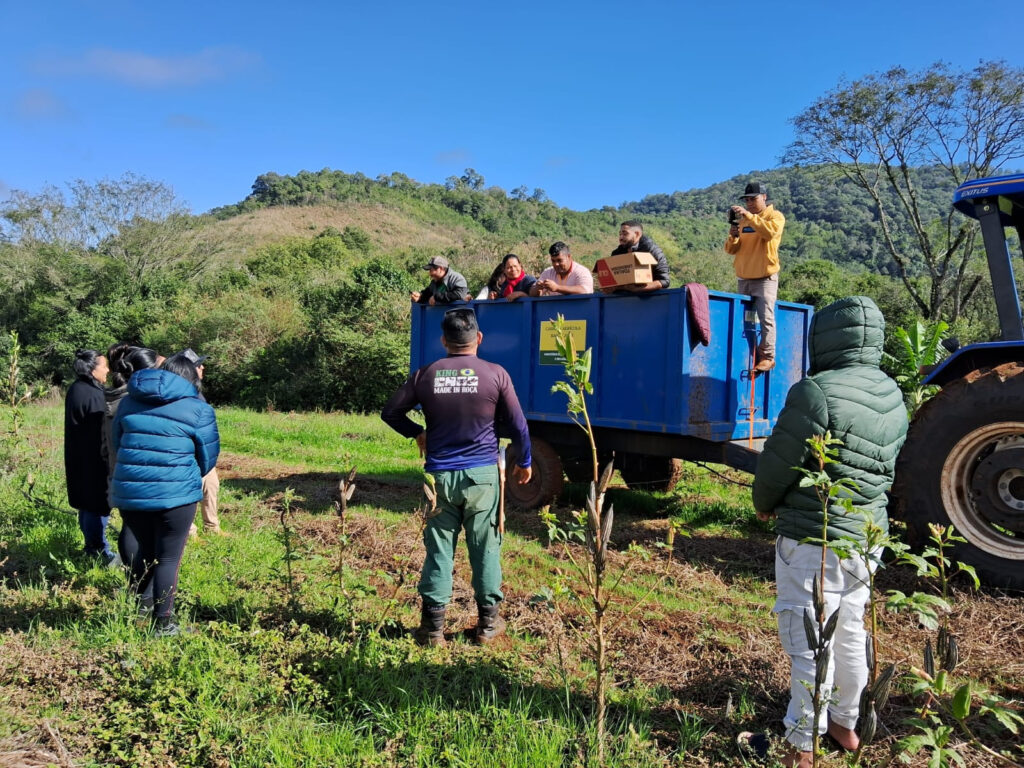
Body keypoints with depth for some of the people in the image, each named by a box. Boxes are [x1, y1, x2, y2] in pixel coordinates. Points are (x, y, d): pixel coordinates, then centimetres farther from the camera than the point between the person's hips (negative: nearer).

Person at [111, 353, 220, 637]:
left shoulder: (129, 401, 12)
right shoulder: (197, 409, -2)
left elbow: (117, 442, 21)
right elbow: (208, 457, 3)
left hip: (129, 492, 5)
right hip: (175, 494, -5)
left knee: (144, 549, 23)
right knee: (169, 558, 6)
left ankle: (139, 607, 34)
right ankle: (163, 621, 13)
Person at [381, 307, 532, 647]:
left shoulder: (426, 375, 1)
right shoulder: (495, 374, -4)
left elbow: (390, 412, 9)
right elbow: (518, 424, 1)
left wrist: (417, 433, 25)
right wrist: (524, 462, 15)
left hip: (440, 475, 1)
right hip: (482, 475, -1)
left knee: (438, 549, 7)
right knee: (485, 549, 9)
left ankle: (433, 626, 12)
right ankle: (487, 623, 19)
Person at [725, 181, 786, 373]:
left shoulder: (775, 216, 1)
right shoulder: (742, 219, 15)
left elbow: (770, 231, -24)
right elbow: (731, 250, 10)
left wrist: (748, 215, -27)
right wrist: (732, 237, -11)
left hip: (765, 279, -5)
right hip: (743, 279, 6)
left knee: (766, 318, -10)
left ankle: (767, 357, -7)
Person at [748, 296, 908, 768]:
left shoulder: (816, 393, -23)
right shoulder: (891, 397, 3)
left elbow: (776, 465, -16)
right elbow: (885, 467, 11)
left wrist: (764, 505, 5)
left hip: (812, 540, -8)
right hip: (867, 534, 8)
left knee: (810, 647, 4)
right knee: (850, 635, 22)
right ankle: (845, 723, 40)